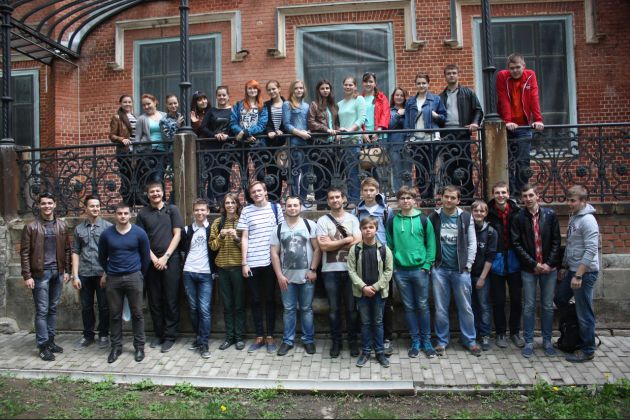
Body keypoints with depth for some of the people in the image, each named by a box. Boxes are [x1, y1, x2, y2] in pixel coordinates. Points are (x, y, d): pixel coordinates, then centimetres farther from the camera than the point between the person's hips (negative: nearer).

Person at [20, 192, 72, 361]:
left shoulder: (62, 226, 7)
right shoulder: (31, 227, -5)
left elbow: (67, 249, 10)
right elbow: (25, 252, -7)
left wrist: (67, 270, 5)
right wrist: (27, 276, -12)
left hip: (57, 272, 4)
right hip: (40, 273, -4)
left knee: (53, 309, 12)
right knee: (42, 310, -1)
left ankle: (50, 341, 22)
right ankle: (43, 346, 6)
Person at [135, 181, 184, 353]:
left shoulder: (172, 209, 5)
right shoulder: (143, 214, 8)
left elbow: (177, 235, 0)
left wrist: (165, 257, -8)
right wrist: (154, 259, -6)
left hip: (171, 261, -2)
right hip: (152, 262, 2)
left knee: (171, 300, 0)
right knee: (154, 300, 7)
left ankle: (170, 336, 8)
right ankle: (158, 333, 20)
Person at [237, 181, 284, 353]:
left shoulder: (275, 207, 4)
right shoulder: (246, 211, 4)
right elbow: (244, 238, 3)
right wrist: (244, 263, -2)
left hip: (271, 261, -1)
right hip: (252, 263, 1)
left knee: (270, 299, 7)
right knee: (255, 300, 8)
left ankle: (269, 336, 17)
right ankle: (259, 336, 20)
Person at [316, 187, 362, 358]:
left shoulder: (352, 219, 4)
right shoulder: (322, 221, 0)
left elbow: (358, 242, -8)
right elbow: (324, 246, -11)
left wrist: (333, 243, -10)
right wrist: (347, 239, -9)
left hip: (350, 269, 1)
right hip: (330, 271, 0)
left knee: (351, 308, 9)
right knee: (334, 308, 9)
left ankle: (353, 341, 23)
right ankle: (336, 341, 22)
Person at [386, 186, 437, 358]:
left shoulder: (423, 220, 0)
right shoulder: (392, 221, 4)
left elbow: (431, 244, 1)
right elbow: (389, 244, 5)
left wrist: (427, 264, -7)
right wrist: (392, 266, -2)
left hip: (420, 269, -1)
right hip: (400, 271, 1)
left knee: (423, 306, 6)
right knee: (409, 307, 9)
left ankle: (426, 340, 20)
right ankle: (415, 341, 21)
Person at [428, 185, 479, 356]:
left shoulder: (466, 217, 0)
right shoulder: (434, 217, 2)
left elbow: (472, 243, 1)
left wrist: (468, 265, -3)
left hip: (461, 269, 0)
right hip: (440, 269, 1)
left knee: (465, 307, 6)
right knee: (440, 308, 7)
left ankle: (470, 340, 21)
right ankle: (442, 340, 20)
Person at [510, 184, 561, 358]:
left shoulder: (550, 215, 0)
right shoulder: (519, 218, -2)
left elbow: (556, 241, 0)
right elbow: (516, 244, -5)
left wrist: (549, 263, -9)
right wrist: (534, 264, -11)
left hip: (549, 268, 1)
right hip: (528, 269, -1)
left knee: (548, 306, 9)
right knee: (529, 306, 5)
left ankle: (547, 340, 23)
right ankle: (529, 342, 16)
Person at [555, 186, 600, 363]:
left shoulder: (588, 220, -17)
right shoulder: (573, 217, 10)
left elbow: (591, 251, -22)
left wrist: (578, 275, -22)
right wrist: (566, 267, 17)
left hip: (585, 273, -9)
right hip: (572, 270, 9)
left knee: (584, 312, 1)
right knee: (560, 299, 16)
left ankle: (588, 350, 15)